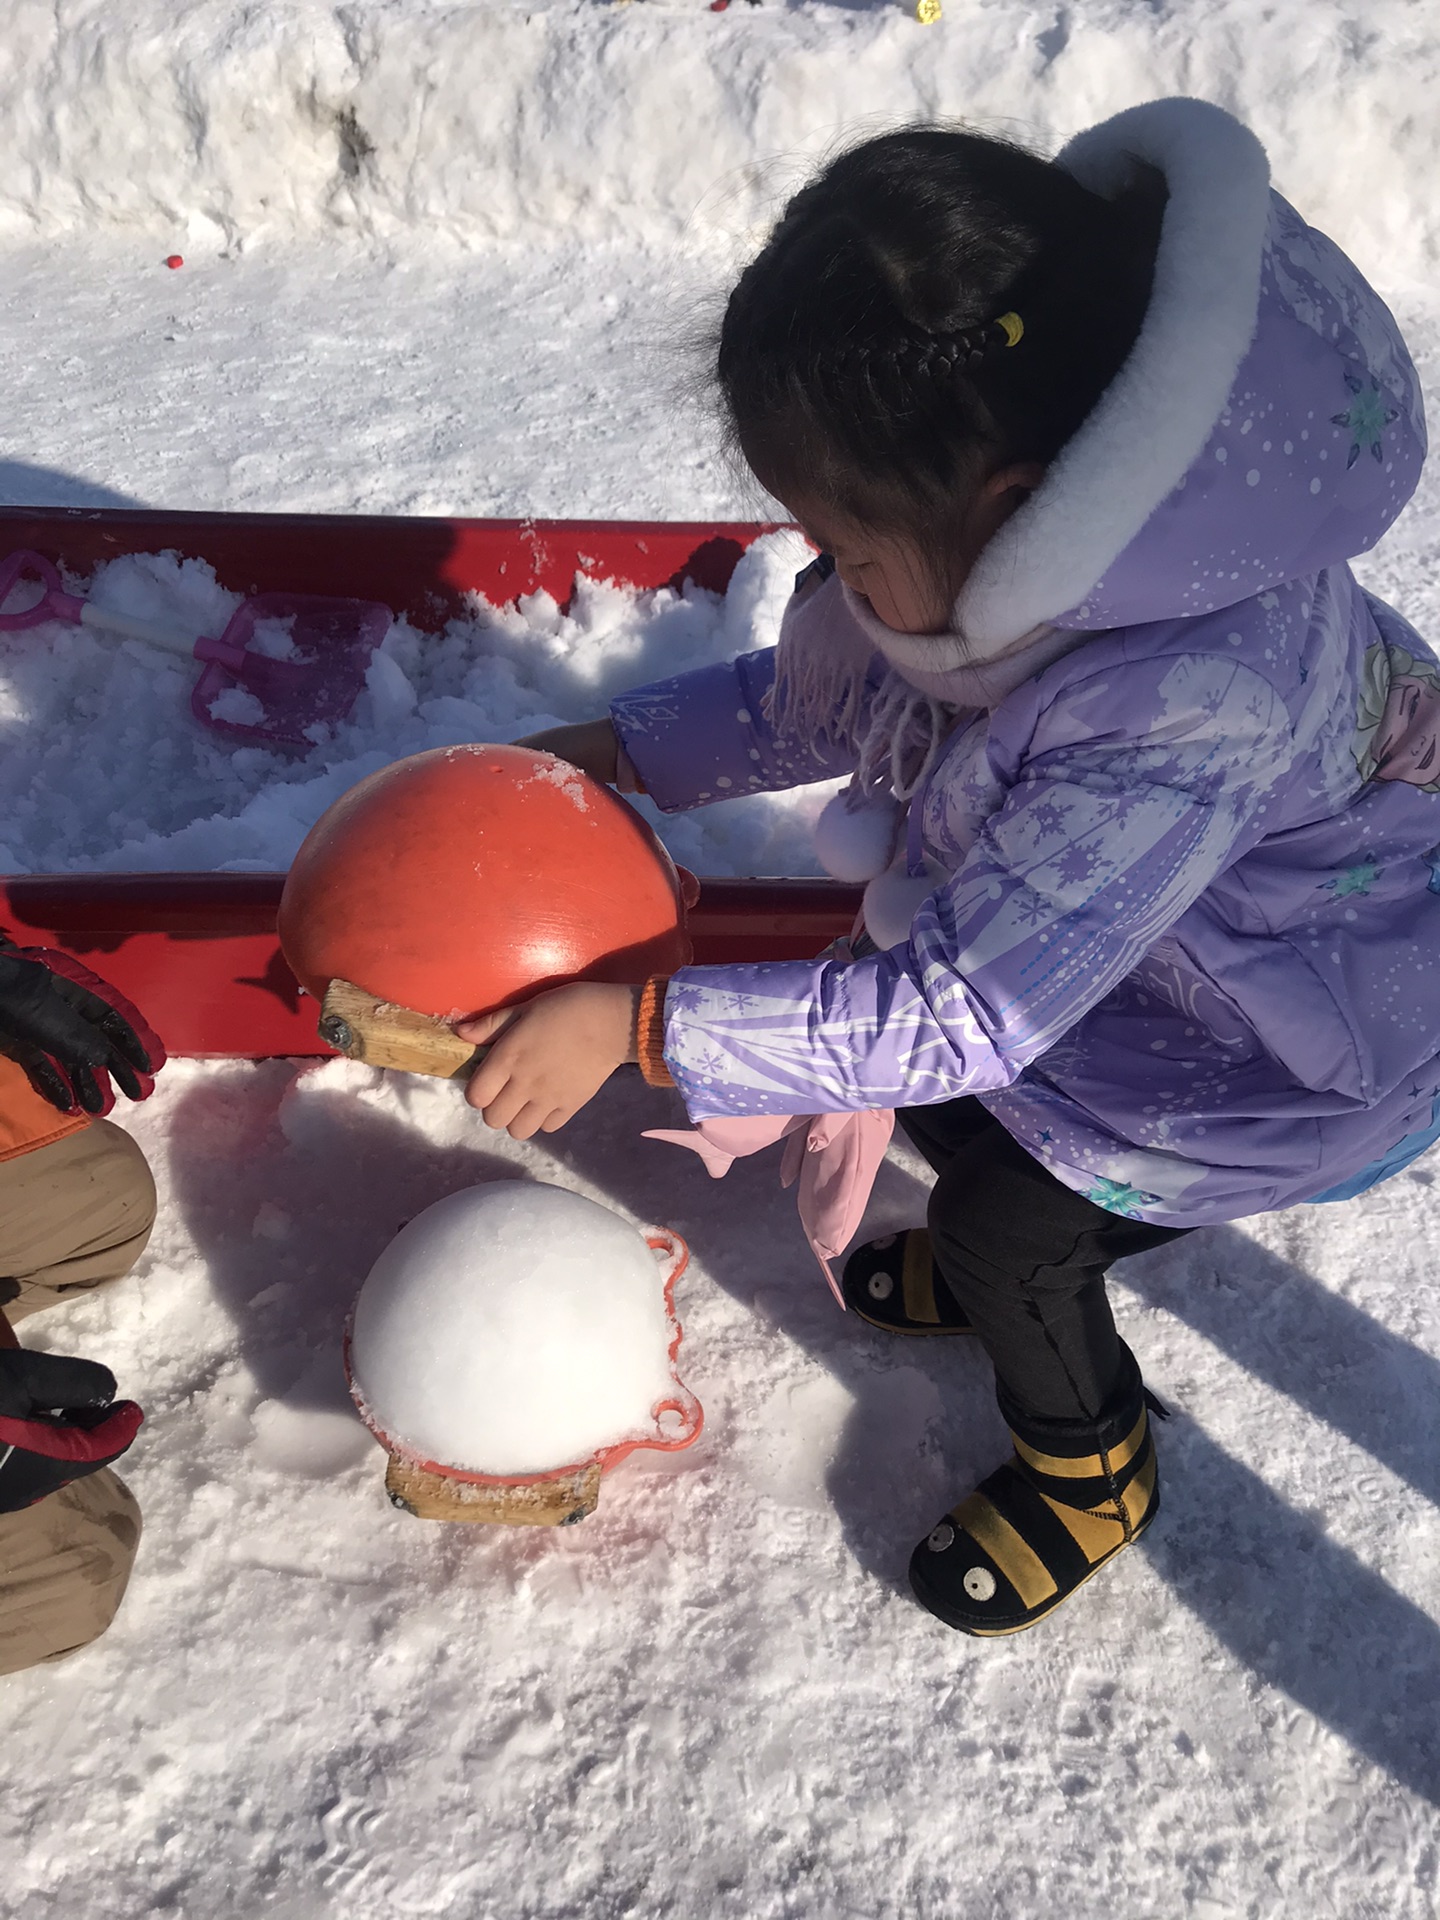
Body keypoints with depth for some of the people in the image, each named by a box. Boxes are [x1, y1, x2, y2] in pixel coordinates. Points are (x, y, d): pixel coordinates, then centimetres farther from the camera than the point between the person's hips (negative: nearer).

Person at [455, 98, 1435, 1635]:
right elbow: (823, 690, 0)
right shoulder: (1028, 538, -20)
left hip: (1302, 1033, -7)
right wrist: (619, 749, -7)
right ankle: (988, 1269, 49)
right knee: (935, 1102, 14)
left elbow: (960, 1014, -38)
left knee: (1007, 1226, -3)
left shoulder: (1186, 714, -45)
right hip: (1140, 931, 8)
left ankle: (1091, 1470, 30)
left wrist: (639, 1026, -35)